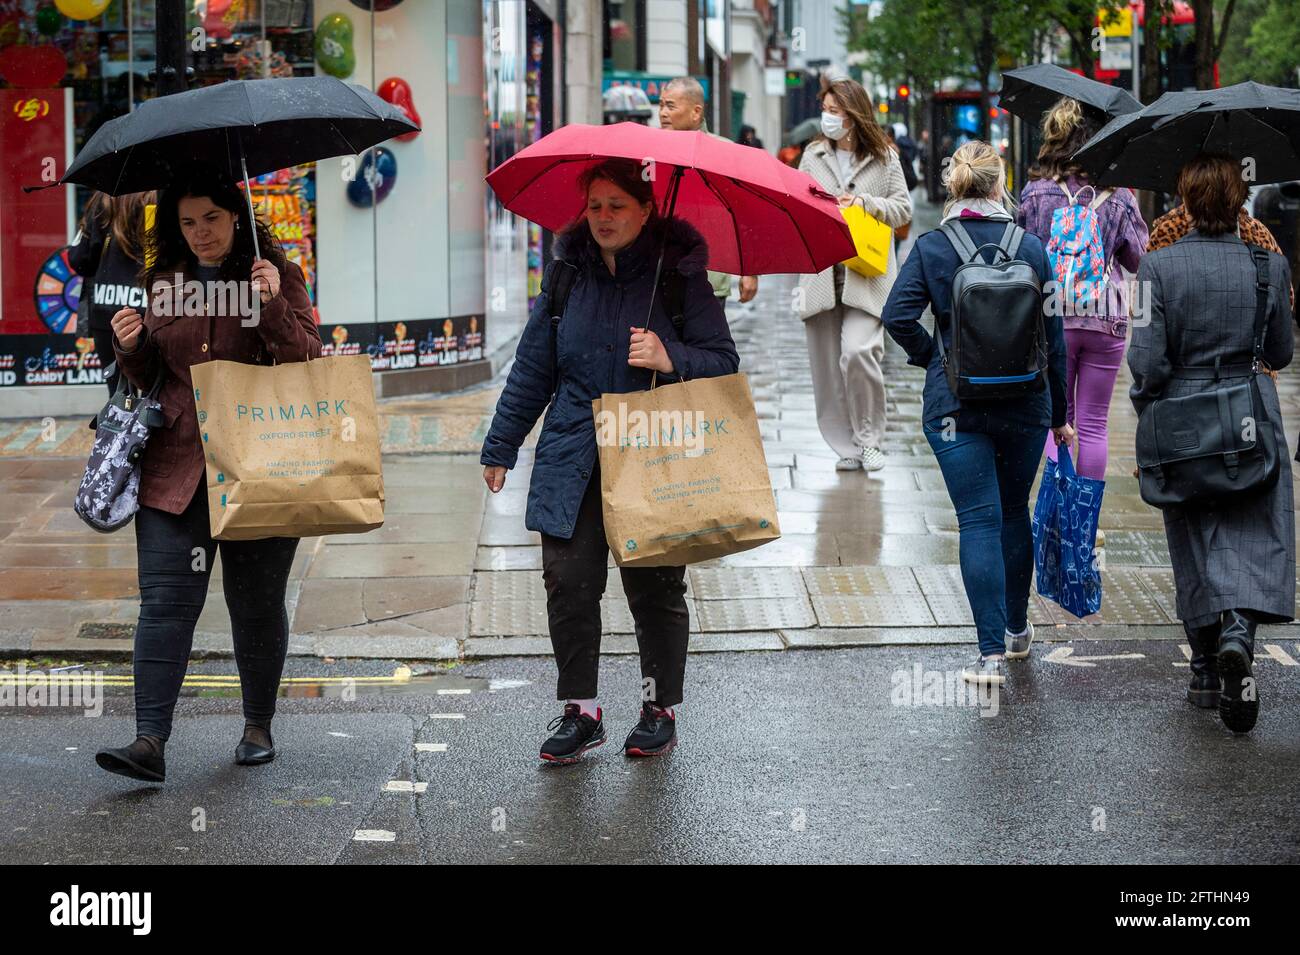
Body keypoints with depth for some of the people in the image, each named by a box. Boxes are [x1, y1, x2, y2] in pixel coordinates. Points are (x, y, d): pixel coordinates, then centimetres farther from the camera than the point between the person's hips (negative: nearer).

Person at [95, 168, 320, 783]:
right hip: (176, 467, 2)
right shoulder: (165, 283, 12)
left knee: (256, 603, 7)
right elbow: (149, 378, 18)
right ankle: (150, 741, -13)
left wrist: (273, 306, -21)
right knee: (165, 600, -8)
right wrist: (130, 348, -3)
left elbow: (309, 362, -6)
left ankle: (258, 726, 25)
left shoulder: (278, 277, 2)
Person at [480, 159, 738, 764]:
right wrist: (501, 446, 16)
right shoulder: (568, 275, 8)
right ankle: (579, 711, 8)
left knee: (655, 588, 5)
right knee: (568, 581, -4)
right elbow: (533, 367, 15)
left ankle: (660, 711, 20)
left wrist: (672, 361, -22)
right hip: (574, 464, 3)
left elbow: (724, 363, -2)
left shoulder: (679, 276, -2)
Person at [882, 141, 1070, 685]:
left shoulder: (930, 248, -4)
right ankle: (1016, 629, 34)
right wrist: (1059, 414, 12)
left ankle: (993, 652, -9)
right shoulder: (1032, 249, -1)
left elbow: (898, 315, -16)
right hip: (1025, 405, 2)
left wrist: (931, 356, 2)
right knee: (1014, 512, 20)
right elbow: (1053, 337, 3)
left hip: (955, 405, -2)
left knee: (978, 522, -2)